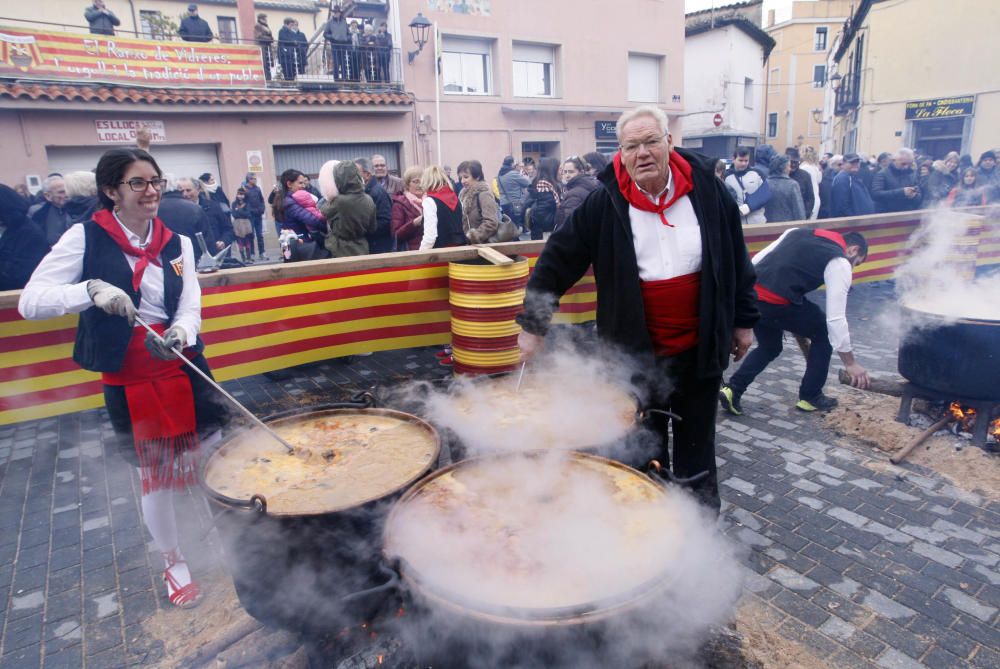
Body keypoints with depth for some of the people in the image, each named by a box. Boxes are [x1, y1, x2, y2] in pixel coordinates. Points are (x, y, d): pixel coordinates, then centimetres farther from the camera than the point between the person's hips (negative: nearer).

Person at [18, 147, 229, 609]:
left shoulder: (177, 244, 3)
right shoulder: (86, 238, -7)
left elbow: (190, 308, -4)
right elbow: (30, 301, -13)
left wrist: (179, 334, -27)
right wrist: (92, 290, -31)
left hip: (186, 369, 3)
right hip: (127, 380, -2)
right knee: (153, 475, 10)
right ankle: (173, 562, 33)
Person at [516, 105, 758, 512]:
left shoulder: (707, 188, -4)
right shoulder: (605, 204, -9)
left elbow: (736, 258, 5)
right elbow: (558, 260, -8)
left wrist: (743, 320, 8)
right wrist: (533, 324, -12)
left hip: (700, 347, 2)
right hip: (637, 350, -1)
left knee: (697, 437, 18)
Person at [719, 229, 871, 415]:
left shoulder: (798, 232, 25)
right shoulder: (840, 263, 7)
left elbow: (756, 261, 19)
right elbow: (836, 319, 3)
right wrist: (851, 363, 11)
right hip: (776, 303, -6)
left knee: (769, 347, 29)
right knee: (823, 332, 20)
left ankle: (732, 390, 14)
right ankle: (810, 397, 27)